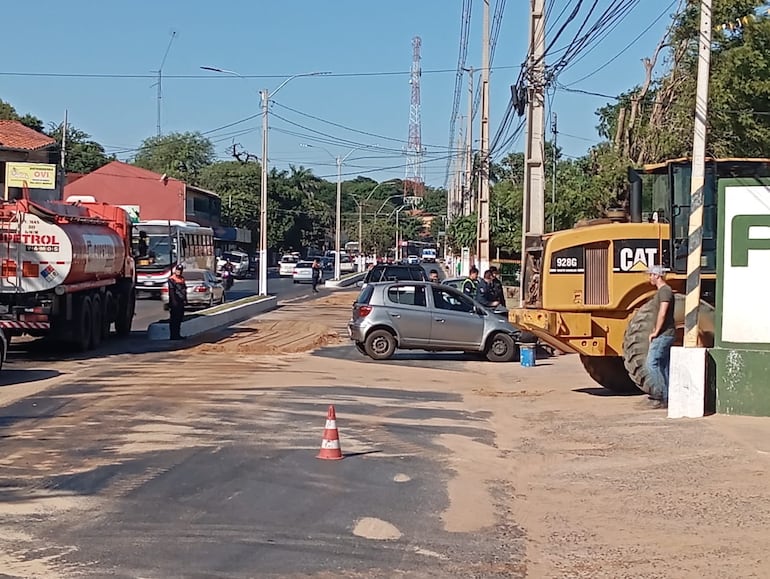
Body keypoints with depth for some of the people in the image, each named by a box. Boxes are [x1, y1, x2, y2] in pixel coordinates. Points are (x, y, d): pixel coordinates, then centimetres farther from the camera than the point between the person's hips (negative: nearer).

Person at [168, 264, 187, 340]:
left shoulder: (182, 279, 15)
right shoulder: (172, 279, -9)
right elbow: (171, 291, -15)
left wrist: (185, 299, 14)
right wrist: (173, 301, -21)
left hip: (181, 302, 8)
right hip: (175, 302, -8)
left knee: (179, 318, 12)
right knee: (174, 319, -6)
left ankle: (177, 334, 19)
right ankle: (173, 335, -4)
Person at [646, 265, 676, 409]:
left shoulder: (665, 291, -14)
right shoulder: (662, 290, 19)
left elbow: (662, 313, -22)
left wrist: (656, 332, -17)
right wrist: (656, 330, 16)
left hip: (664, 334, -10)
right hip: (665, 334, 10)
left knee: (652, 362, -12)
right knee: (663, 365, 10)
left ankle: (661, 395, -11)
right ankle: (666, 398, 12)